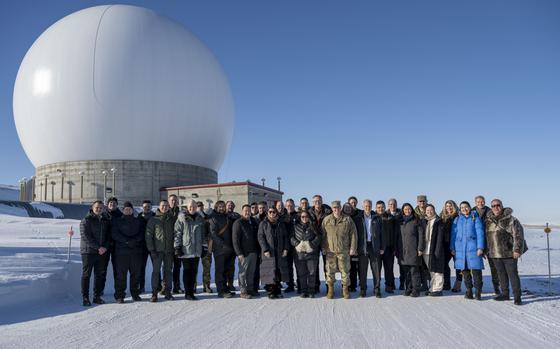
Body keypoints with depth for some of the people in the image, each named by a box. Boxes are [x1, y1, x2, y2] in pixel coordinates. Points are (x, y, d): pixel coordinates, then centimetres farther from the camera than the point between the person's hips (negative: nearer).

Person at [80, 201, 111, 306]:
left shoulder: (106, 220, 11)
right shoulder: (86, 220, -5)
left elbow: (109, 235, 11)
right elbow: (85, 236, -13)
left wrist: (105, 247, -7)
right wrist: (98, 247, -17)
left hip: (102, 252, 5)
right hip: (88, 251, -5)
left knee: (100, 275, 8)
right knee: (86, 275, 0)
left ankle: (97, 296, 17)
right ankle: (85, 298, 6)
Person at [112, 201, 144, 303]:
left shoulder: (138, 221, 15)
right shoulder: (116, 221, 10)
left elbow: (142, 234, 5)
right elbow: (115, 234, -3)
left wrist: (134, 240, -13)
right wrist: (127, 241, -14)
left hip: (136, 251, 2)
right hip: (121, 251, -2)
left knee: (136, 273, 5)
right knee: (121, 274, -4)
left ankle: (135, 294, 15)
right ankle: (119, 296, 3)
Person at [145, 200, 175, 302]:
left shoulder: (172, 219, 9)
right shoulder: (153, 220, 1)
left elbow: (175, 234, 11)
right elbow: (148, 235, -2)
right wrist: (151, 249, -9)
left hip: (169, 250, 3)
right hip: (157, 250, -3)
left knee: (168, 271, 7)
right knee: (156, 271, -2)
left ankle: (167, 291, 16)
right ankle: (154, 293, 3)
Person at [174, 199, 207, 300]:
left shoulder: (200, 219, 12)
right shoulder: (181, 218, -3)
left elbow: (203, 233, 19)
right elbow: (177, 233, -5)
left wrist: (204, 245, 15)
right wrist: (177, 247, -11)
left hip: (197, 250, 4)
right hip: (185, 250, -4)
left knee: (194, 271, 7)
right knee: (187, 271, 1)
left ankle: (191, 291, 15)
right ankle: (187, 293, 7)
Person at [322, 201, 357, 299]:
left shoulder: (347, 219, 2)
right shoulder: (326, 220, 5)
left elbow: (353, 235, 2)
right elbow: (322, 235, 9)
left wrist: (353, 248, -2)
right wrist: (323, 248, 5)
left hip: (344, 250, -1)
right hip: (330, 250, 1)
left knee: (345, 271, 6)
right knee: (330, 271, 5)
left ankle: (345, 289, 20)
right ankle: (330, 289, 18)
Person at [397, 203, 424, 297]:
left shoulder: (416, 221, 2)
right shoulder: (400, 222, 13)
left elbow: (421, 235, -2)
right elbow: (398, 236, 16)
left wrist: (420, 248, -9)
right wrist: (397, 249, 10)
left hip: (413, 250, -4)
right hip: (403, 250, 4)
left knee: (414, 271, -5)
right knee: (406, 271, 7)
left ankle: (416, 290, 1)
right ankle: (408, 289, 15)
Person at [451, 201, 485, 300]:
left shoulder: (475, 218, 4)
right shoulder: (457, 219, 13)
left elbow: (480, 232, -1)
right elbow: (453, 234, 12)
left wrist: (480, 247, -9)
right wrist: (452, 248, 7)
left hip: (473, 247, -3)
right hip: (460, 248, 3)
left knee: (476, 269, -7)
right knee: (465, 270, 6)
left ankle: (478, 291, 4)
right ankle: (469, 290, 15)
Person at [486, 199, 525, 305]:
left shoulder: (510, 219, -9)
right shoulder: (488, 220, 9)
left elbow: (518, 235, -12)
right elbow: (486, 236, 19)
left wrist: (517, 250, -17)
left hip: (509, 253, -6)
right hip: (495, 253, 6)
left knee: (513, 274, -2)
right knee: (501, 274, 14)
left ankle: (517, 297, 5)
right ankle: (505, 294, 25)